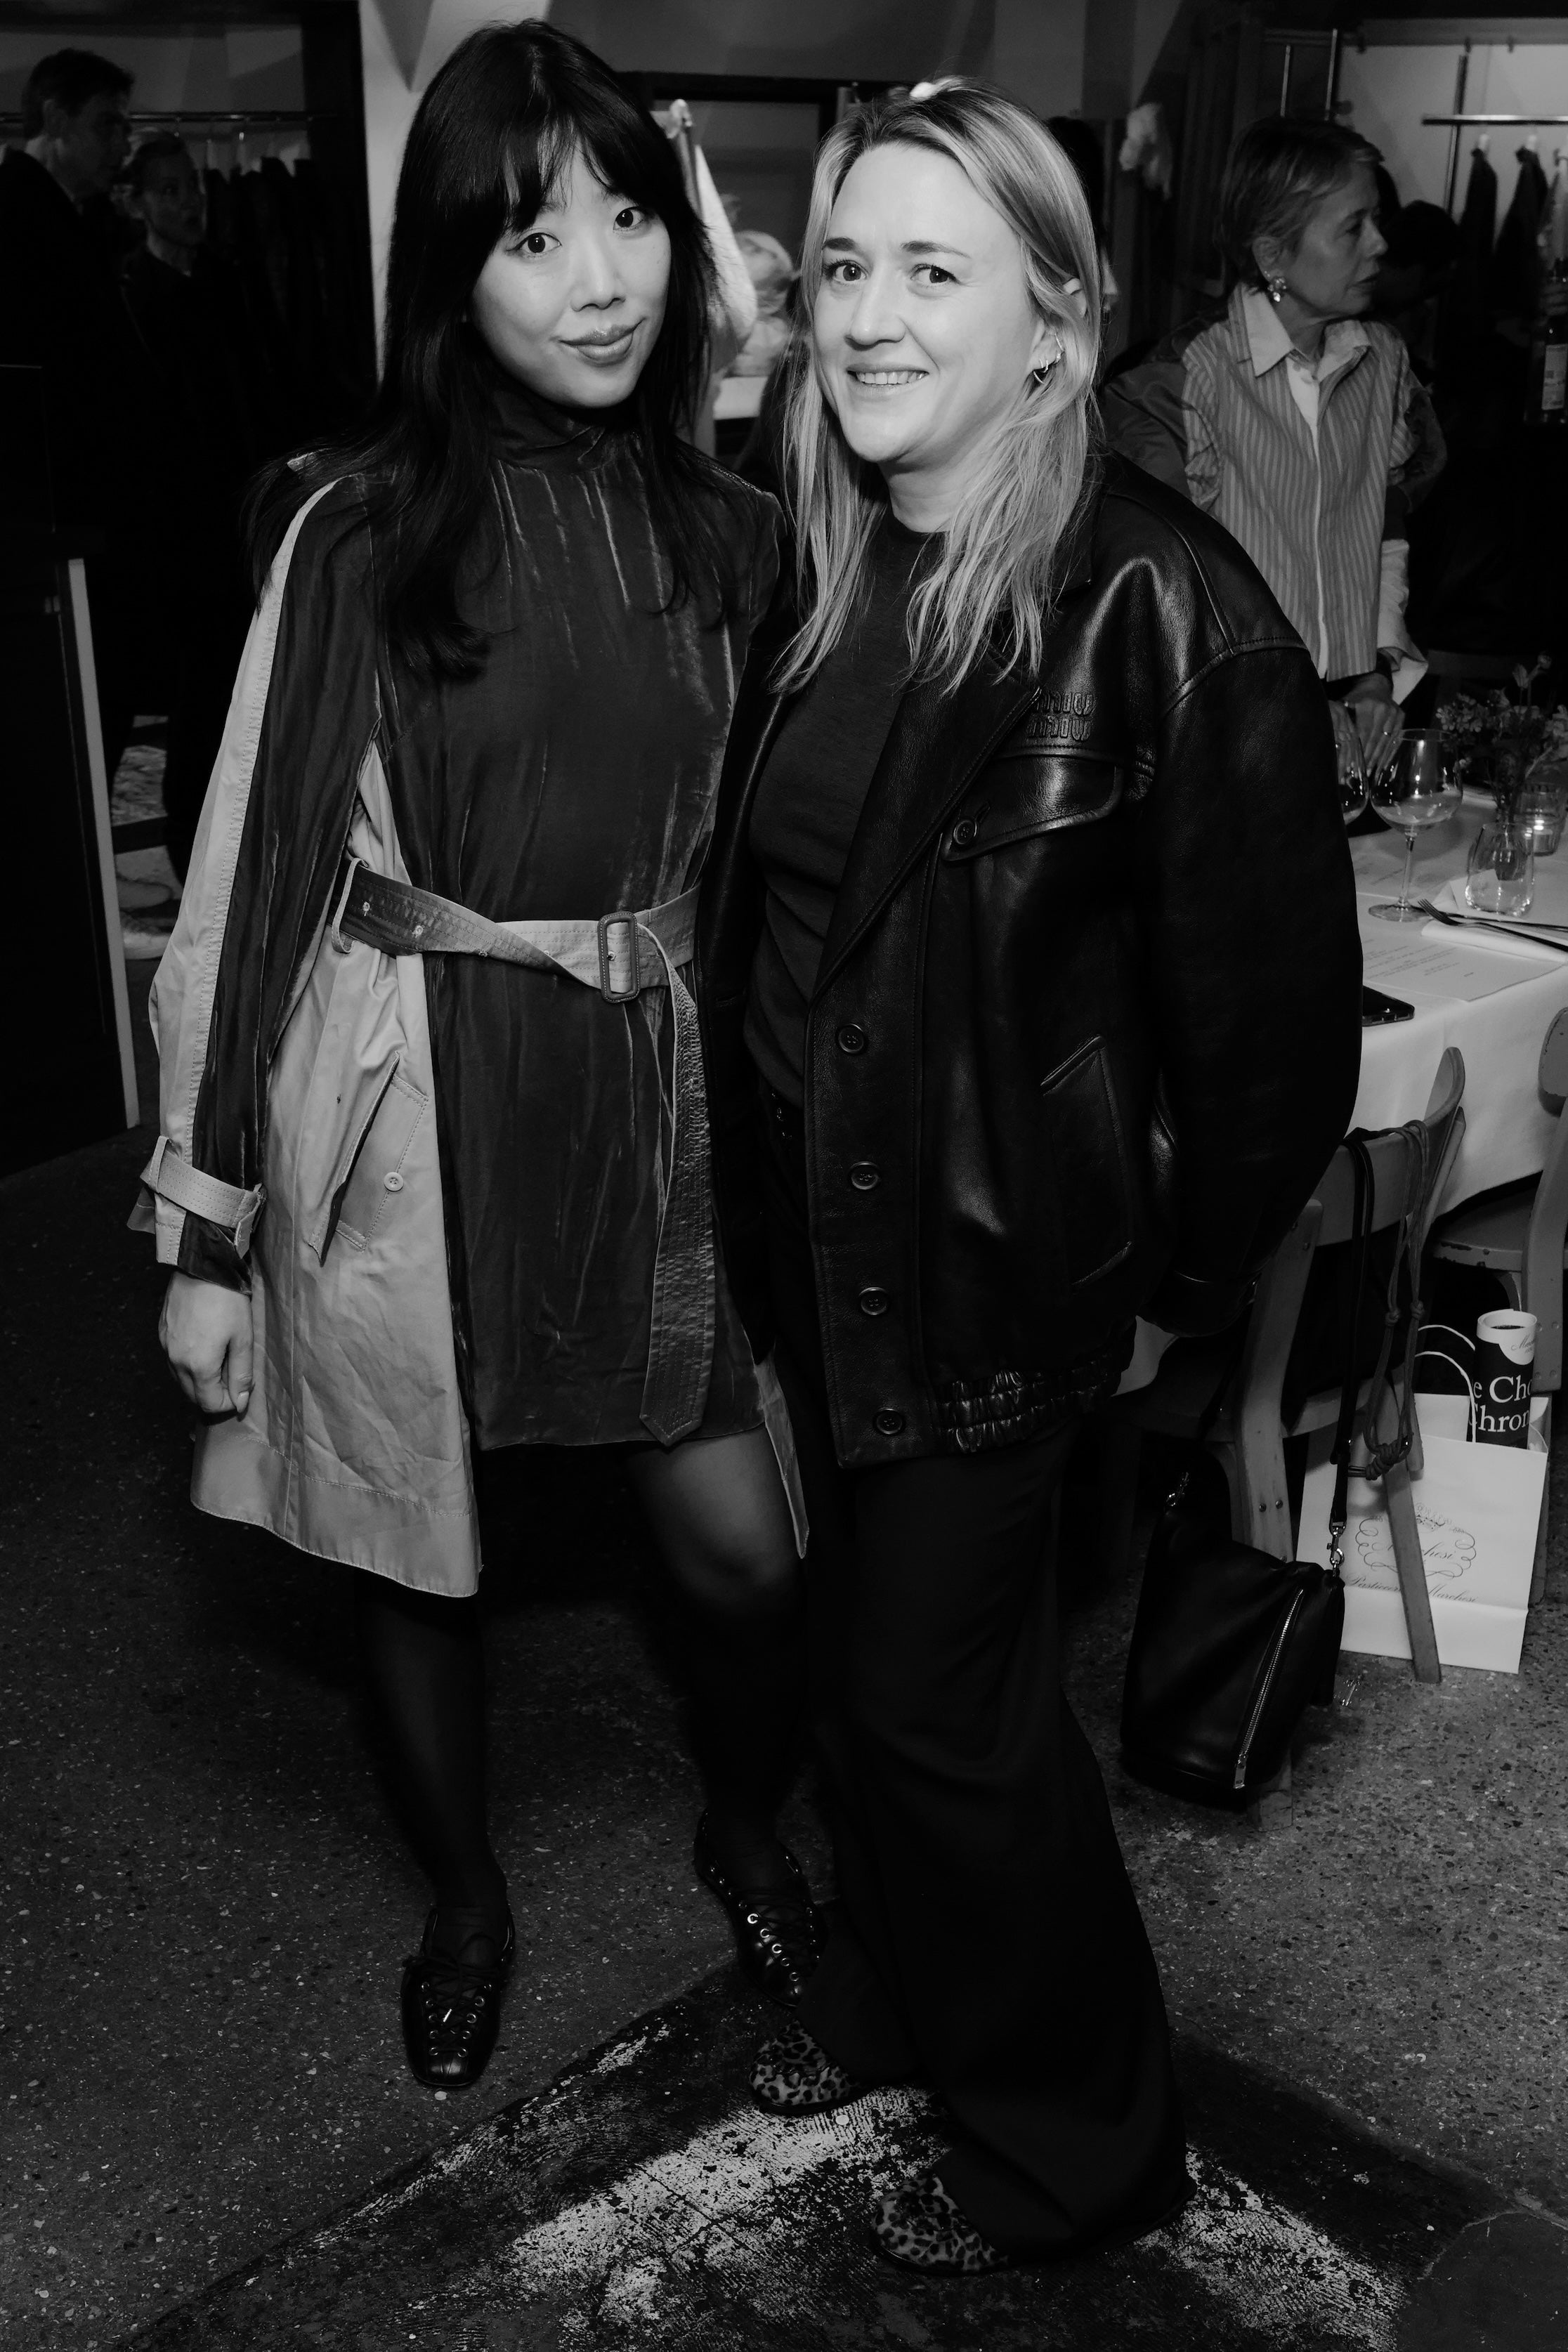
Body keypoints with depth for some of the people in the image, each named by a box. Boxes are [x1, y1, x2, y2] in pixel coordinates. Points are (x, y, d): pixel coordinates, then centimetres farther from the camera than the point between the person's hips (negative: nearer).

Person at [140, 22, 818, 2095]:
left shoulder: (724, 534, 1)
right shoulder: (359, 531, -11)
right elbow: (256, 871, -8)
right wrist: (209, 1226, -7)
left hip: (648, 1100, 3)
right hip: (405, 1110, -2)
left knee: (746, 1549, 4)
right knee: (416, 1552, 13)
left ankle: (747, 1834, 37)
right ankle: (467, 1901, 41)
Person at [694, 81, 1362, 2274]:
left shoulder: (1160, 608, -20)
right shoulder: (821, 571, 2)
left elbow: (1278, 1000, -15)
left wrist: (1182, 1276, -6)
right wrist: (754, 1166, 8)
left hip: (995, 1249, -6)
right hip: (817, 1218, 6)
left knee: (939, 1686, 6)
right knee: (874, 1638, 20)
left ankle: (1078, 2134, 31)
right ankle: (897, 1990, 46)